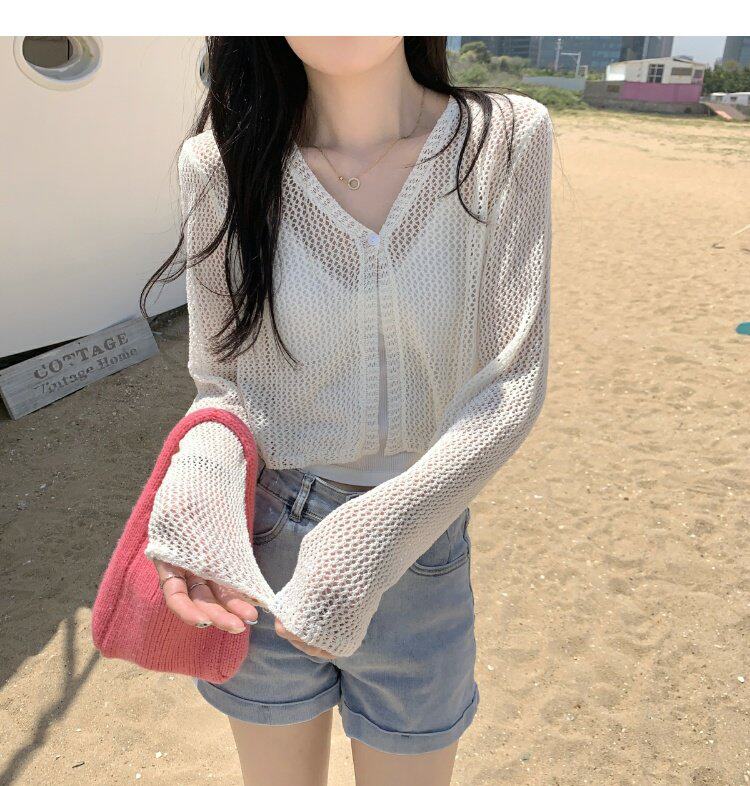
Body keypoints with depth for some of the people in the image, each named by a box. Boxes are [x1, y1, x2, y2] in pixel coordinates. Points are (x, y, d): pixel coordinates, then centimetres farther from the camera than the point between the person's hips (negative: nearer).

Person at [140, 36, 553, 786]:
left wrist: (379, 537, -25)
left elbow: (512, 386, -13)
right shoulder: (223, 164, -8)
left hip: (419, 556, 0)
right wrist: (198, 487, -24)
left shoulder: (505, 139, -10)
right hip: (260, 568, 1)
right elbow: (221, 383, -2)